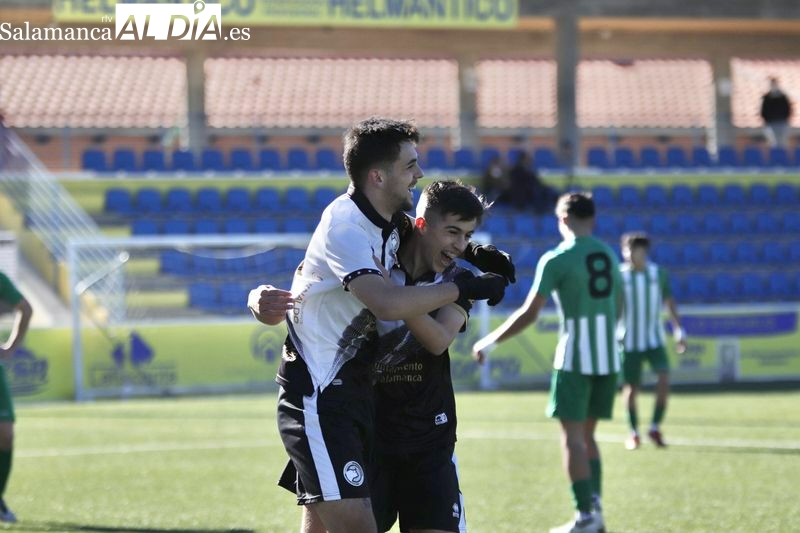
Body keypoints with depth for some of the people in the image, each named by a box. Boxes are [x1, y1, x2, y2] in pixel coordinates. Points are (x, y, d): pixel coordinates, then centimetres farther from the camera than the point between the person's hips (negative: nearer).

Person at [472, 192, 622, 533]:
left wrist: (489, 343, -4)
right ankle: (594, 504, 6)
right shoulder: (609, 256, 9)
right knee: (587, 434, 16)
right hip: (608, 358, 6)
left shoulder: (556, 260, -9)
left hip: (575, 357, -6)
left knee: (572, 436, -1)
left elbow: (529, 314, -12)